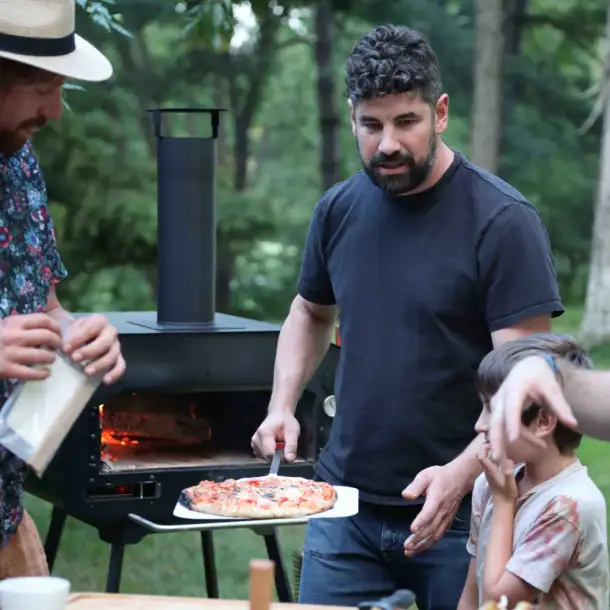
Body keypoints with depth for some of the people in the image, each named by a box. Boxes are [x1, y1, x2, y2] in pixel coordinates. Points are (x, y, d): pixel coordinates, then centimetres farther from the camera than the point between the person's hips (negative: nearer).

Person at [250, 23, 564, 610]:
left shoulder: (501, 220, -12)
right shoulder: (339, 209, 5)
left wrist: (461, 473, -28)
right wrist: (282, 406, 4)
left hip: (459, 515, -4)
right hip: (345, 506, 4)